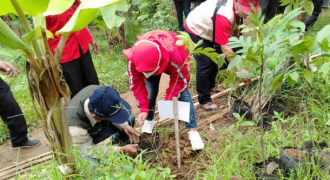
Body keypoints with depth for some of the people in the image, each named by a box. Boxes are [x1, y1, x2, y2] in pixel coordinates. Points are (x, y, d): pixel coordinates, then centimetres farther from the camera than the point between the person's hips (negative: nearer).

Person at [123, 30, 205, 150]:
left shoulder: (175, 55, -48)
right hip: (153, 61, 3)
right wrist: (143, 108, -29)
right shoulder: (133, 59, -39)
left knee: (183, 93, -13)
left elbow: (180, 80, -30)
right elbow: (136, 83, -25)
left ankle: (193, 130, -8)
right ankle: (149, 121, 21)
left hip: (171, 61, -2)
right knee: (149, 92, -6)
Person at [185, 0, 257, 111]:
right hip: (195, 30, -9)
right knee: (205, 64, -15)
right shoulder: (224, 16, -41)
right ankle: (204, 101, -4)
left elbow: (236, 25, 6)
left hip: (208, 30, 9)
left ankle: (210, 86, 40)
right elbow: (225, 48, -42)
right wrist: (240, 69, -42)